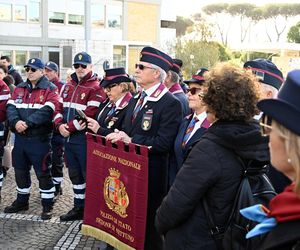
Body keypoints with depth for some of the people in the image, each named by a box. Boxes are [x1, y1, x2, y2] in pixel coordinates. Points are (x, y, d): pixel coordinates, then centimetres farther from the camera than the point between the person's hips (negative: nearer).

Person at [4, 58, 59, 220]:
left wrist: (27, 123, -25)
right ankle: (22, 201, 34)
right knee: (20, 171, 17)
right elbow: (10, 107, 2)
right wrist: (16, 122, -18)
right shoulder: (19, 88, 13)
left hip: (40, 139, -6)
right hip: (20, 137, 6)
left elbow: (46, 111, -19)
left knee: (43, 173, 0)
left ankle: (47, 206, 12)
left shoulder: (50, 89, -5)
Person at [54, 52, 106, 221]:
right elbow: (59, 109, 12)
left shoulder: (97, 88, -11)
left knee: (88, 175, -1)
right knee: (75, 174, 17)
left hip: (85, 139, -8)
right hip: (68, 138, 8)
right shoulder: (68, 86, 14)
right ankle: (79, 207, 31)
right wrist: (60, 125, -7)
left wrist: (70, 127, -17)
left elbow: (90, 115, -19)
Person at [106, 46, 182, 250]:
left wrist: (132, 140, -22)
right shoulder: (136, 99, 13)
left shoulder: (170, 103, -14)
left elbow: (163, 143, -21)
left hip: (151, 174, -7)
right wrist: (119, 136, -6)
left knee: (148, 222, 6)